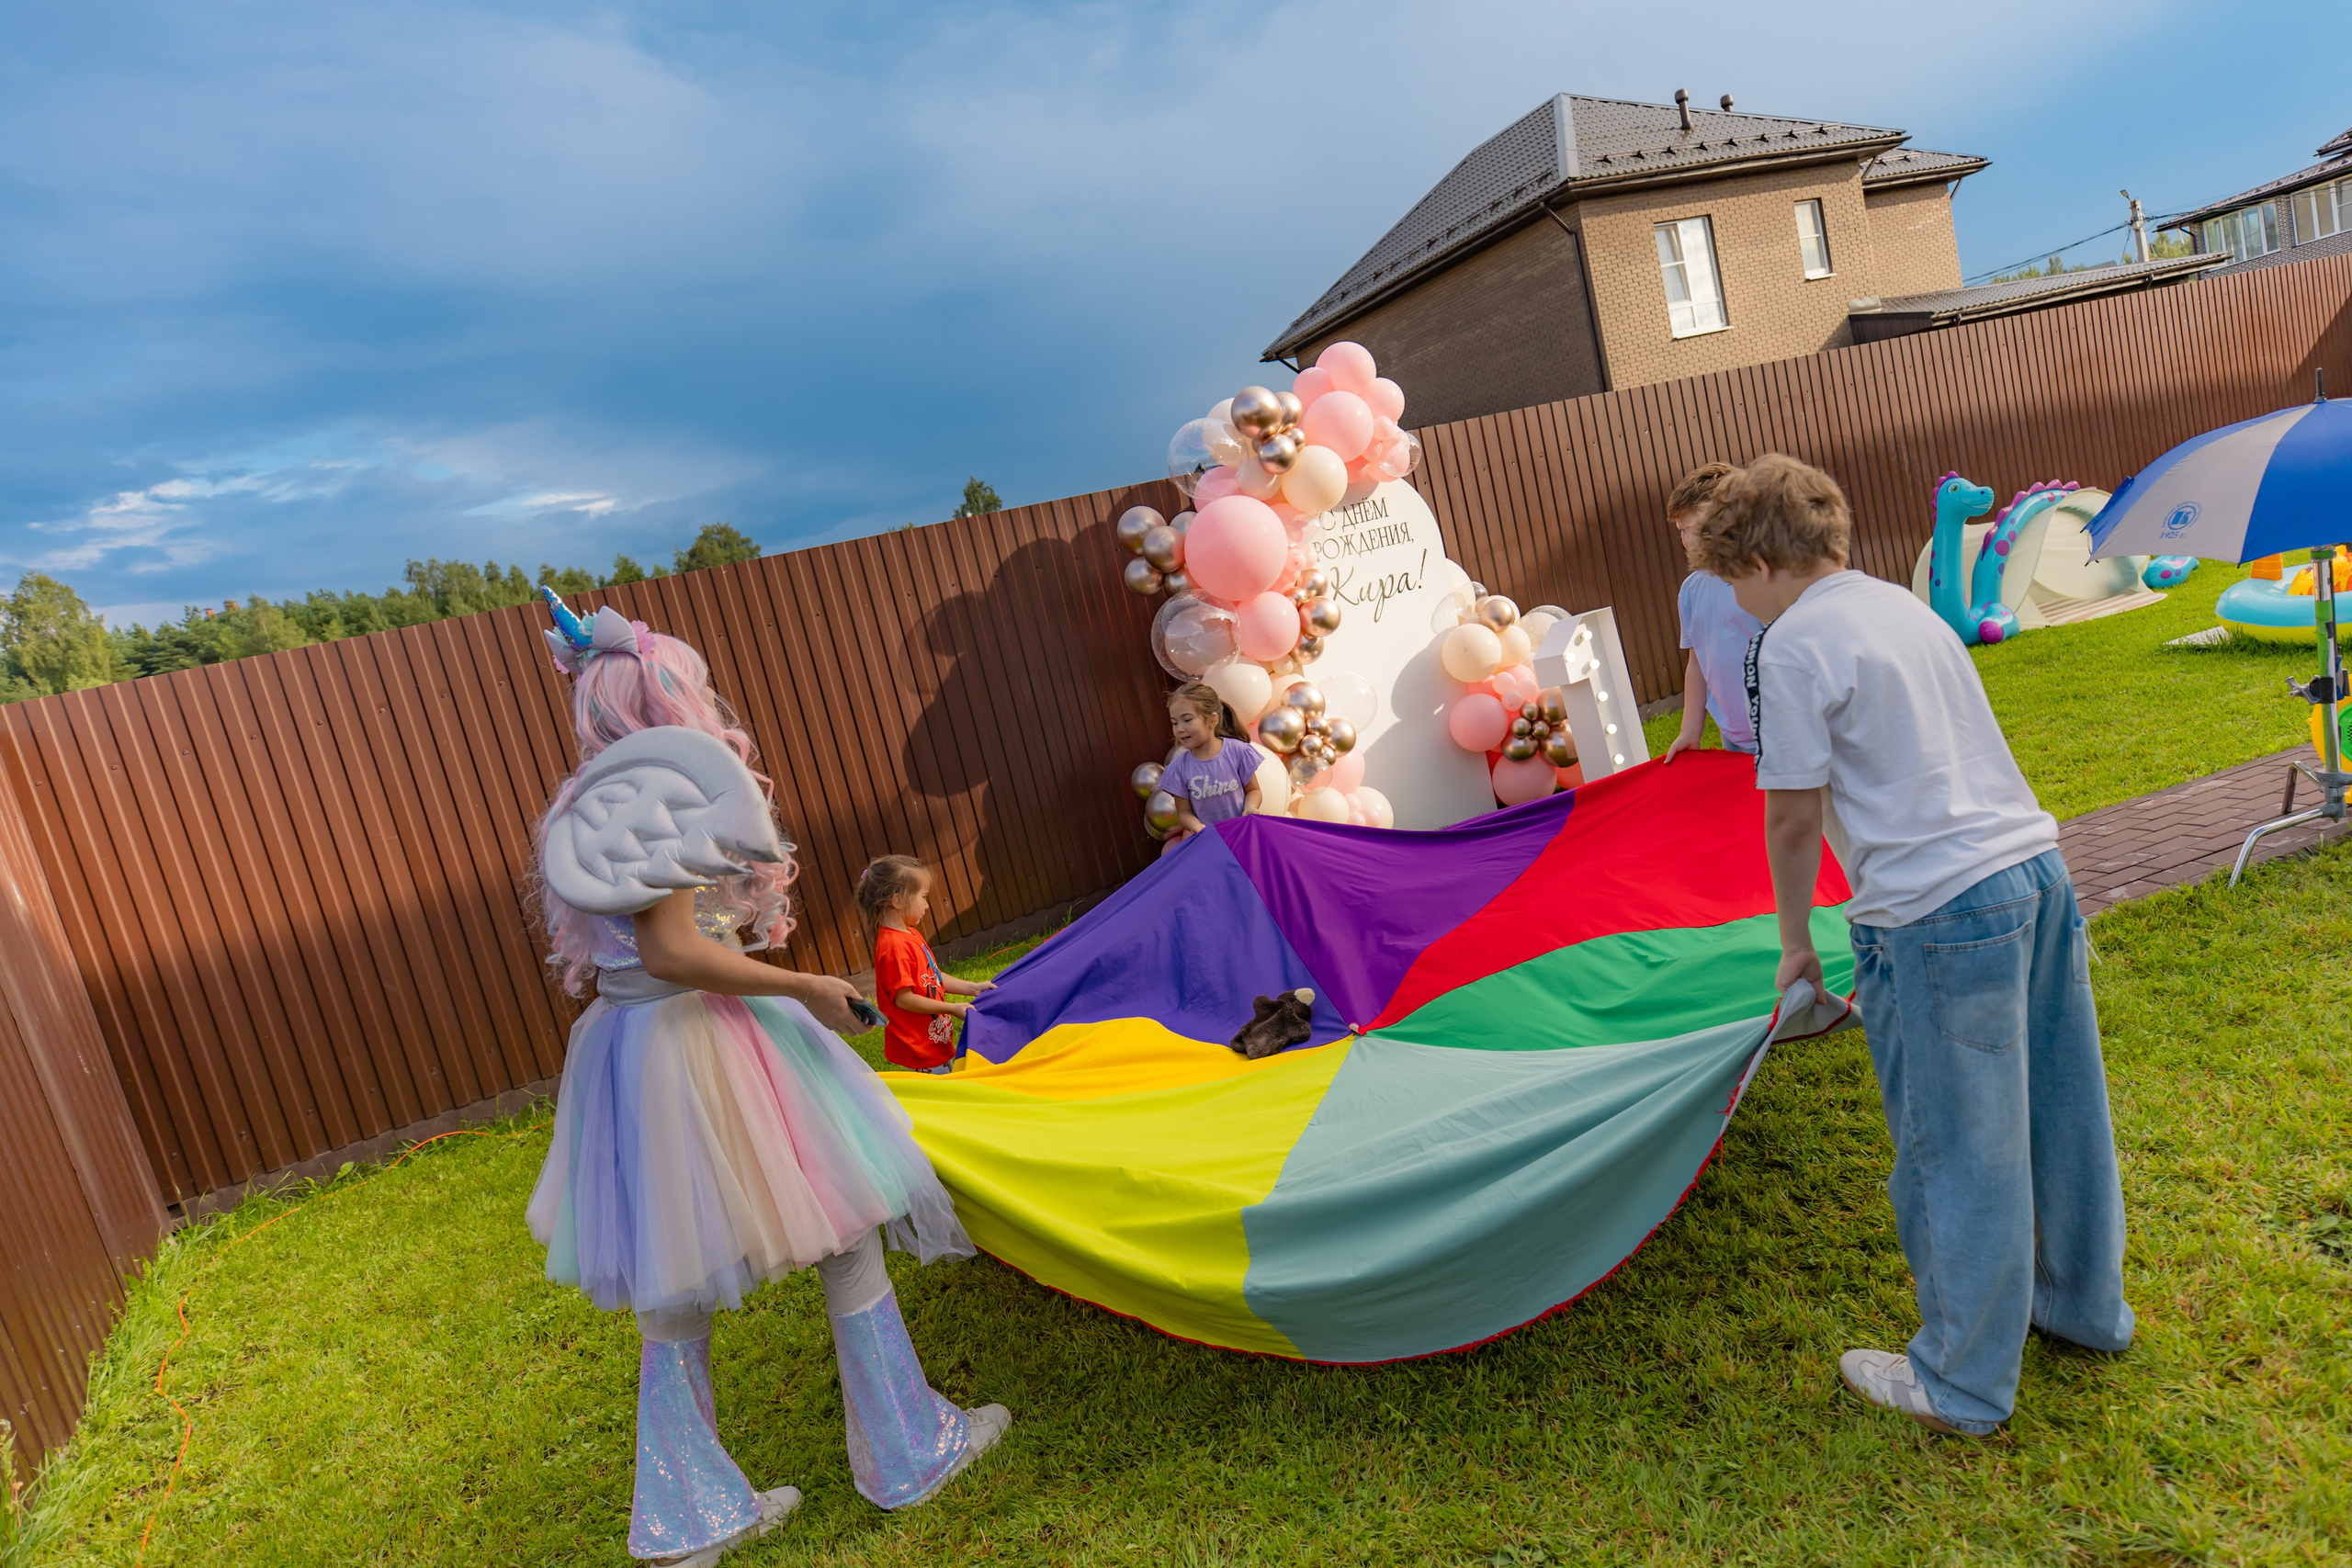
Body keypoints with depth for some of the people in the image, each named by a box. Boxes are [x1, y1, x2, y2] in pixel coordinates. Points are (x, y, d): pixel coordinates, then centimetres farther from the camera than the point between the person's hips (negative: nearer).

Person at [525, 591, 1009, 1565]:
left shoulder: (582, 811, 10)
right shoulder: (665, 795, -17)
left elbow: (630, 944, 16)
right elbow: (671, 951, -24)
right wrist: (805, 987, -17)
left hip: (624, 1048, 9)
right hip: (701, 1045, -9)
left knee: (674, 1283, 17)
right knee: (845, 1236, 8)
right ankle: (908, 1453, 23)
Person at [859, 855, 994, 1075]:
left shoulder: (910, 935, 9)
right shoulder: (894, 946, -23)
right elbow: (904, 999, -23)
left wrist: (973, 987, 10)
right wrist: (952, 1009, -18)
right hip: (921, 1048, -10)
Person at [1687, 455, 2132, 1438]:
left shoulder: (1793, 645, -10)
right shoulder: (1903, 605, 15)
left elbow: (1794, 814, -9)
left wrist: (1795, 942, 5)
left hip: (1942, 913, -9)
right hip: (2038, 869, 9)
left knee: (1957, 1155, 5)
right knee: (2058, 1113, 23)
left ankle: (1961, 1385, 23)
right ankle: (2084, 1303, 43)